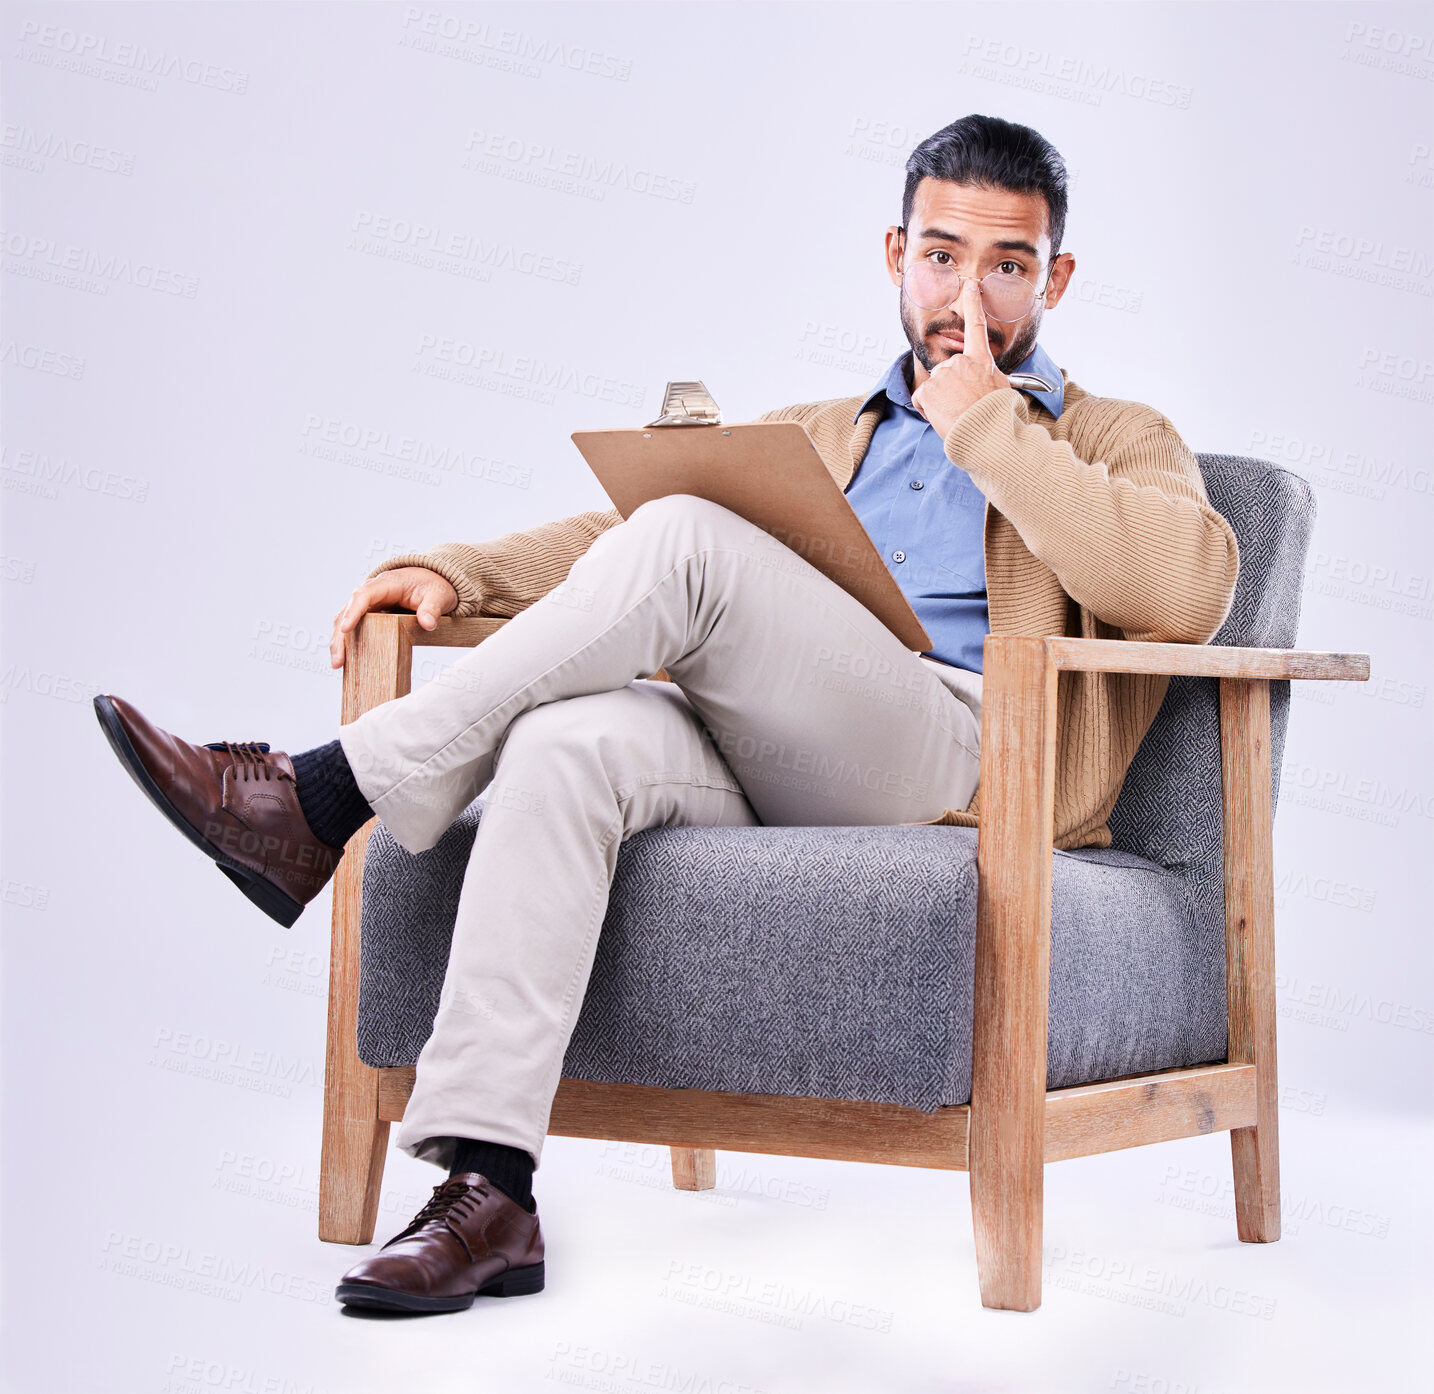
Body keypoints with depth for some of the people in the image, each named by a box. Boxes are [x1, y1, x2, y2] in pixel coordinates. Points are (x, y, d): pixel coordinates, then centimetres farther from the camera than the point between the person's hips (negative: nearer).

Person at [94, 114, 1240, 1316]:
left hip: (966, 757, -4)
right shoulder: (810, 437, 33)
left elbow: (1192, 592, -4)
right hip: (768, 785, 4)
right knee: (568, 742, -31)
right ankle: (487, 1191, -35)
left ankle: (327, 799, -23)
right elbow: (610, 529, 23)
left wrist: (987, 428, -4)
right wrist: (450, 573, 4)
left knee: (683, 544, -27)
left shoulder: (1118, 442, 19)